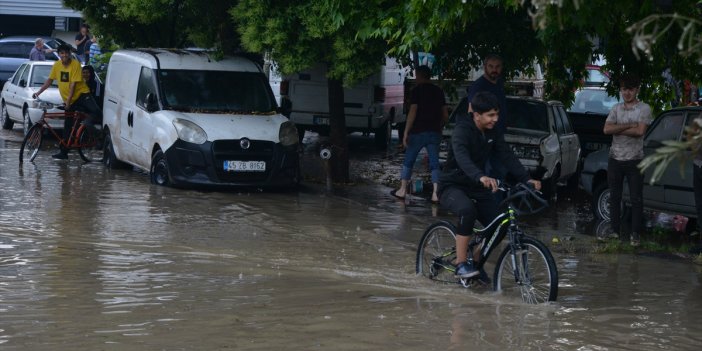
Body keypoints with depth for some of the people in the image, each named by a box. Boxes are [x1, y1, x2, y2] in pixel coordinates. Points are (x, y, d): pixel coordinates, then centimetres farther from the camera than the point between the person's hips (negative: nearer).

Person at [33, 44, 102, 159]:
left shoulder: (75, 64, -13)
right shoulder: (57, 65, 2)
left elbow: (73, 84, -17)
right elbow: (49, 80, 12)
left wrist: (68, 100, -21)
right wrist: (38, 92, 6)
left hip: (81, 94, -4)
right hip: (68, 100, 4)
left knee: (97, 112, -31)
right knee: (67, 127, 7)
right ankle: (63, 152, 12)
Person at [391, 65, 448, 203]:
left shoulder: (417, 90, -6)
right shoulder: (438, 91, 10)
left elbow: (412, 112, -13)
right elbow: (445, 115, 10)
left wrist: (406, 133, -12)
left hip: (418, 132, -4)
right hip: (434, 133, 4)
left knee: (408, 161, 10)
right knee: (434, 163, 2)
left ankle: (402, 190, 15)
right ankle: (435, 193, -8)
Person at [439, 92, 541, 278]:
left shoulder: (493, 134, 1)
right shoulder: (462, 130, -21)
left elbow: (507, 157, -7)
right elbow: (462, 157, -39)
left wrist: (526, 179, -23)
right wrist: (481, 177, -58)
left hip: (476, 187, 7)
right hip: (452, 186, -7)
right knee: (467, 210, -37)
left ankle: (475, 261, 15)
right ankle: (461, 264, -27)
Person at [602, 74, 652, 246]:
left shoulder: (644, 109, -4)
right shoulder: (616, 108, 8)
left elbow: (640, 131, -18)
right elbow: (607, 129, -6)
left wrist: (617, 129, -10)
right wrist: (629, 125, -13)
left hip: (634, 160, -4)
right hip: (615, 159, 4)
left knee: (636, 199, -1)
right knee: (614, 197, 9)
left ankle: (635, 234, 4)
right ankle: (615, 230, 18)